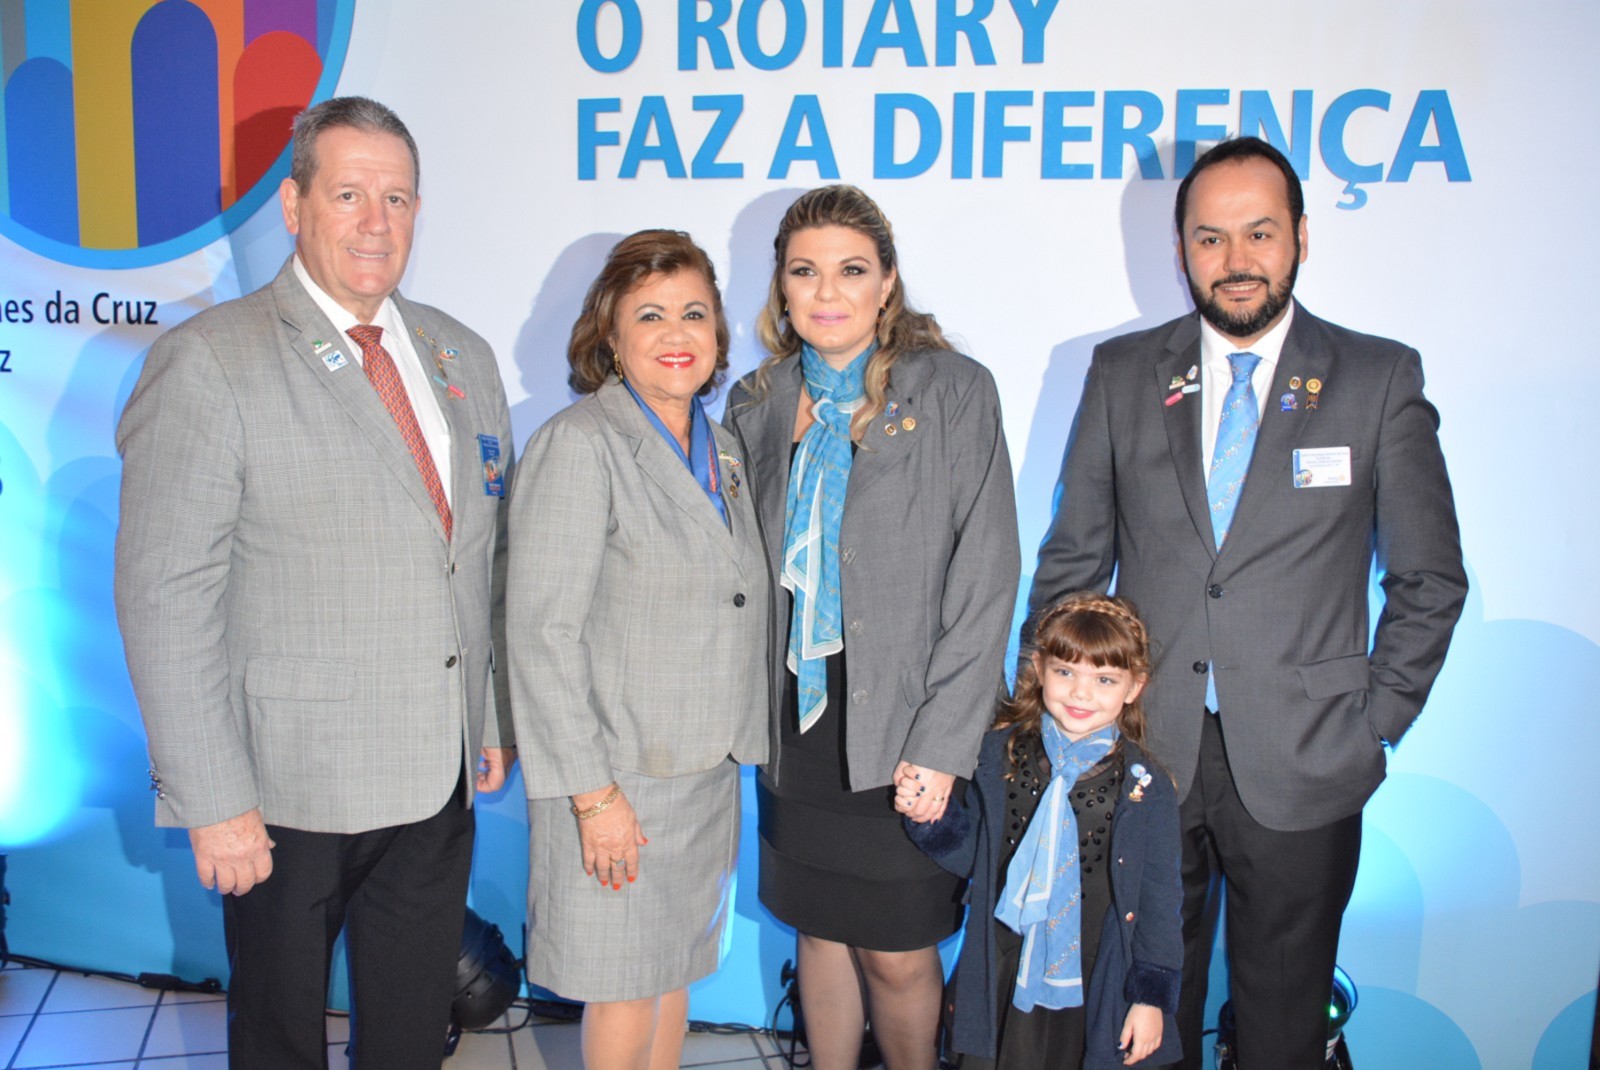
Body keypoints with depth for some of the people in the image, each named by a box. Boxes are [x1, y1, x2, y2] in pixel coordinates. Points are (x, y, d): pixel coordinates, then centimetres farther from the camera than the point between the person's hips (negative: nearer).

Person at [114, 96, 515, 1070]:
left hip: (441, 782, 5)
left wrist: (497, 718, 12)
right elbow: (165, 595, -14)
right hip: (289, 793, -4)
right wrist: (212, 802, -15)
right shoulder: (209, 362, -11)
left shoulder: (464, 358, 8)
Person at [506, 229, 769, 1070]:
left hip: (709, 771, 6)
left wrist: (737, 746, 10)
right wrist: (592, 792, -18)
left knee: (675, 968, 17)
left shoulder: (722, 449, 10)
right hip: (620, 775, -6)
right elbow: (542, 630, -17)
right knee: (626, 992, 6)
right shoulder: (579, 444, -13)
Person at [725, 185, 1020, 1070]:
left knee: (898, 955, 5)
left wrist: (940, 746, -13)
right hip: (799, 724, 4)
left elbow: (984, 579, -10)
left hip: (903, 732, -3)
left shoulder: (953, 390, -7)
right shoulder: (756, 405, 6)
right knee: (821, 932, 16)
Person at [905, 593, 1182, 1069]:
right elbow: (972, 853, 7)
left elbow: (1159, 899, -4)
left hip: (1094, 997, -2)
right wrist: (928, 817, -11)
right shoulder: (1001, 754, -2)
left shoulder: (1145, 787, -10)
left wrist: (1152, 995, -4)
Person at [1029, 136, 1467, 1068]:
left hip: (1302, 773, -1)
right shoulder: (1121, 373, 4)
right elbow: (1072, 561, 7)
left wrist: (1374, 726, -2)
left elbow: (1429, 578, 3)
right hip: (1145, 755, 1)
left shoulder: (1382, 379, -1)